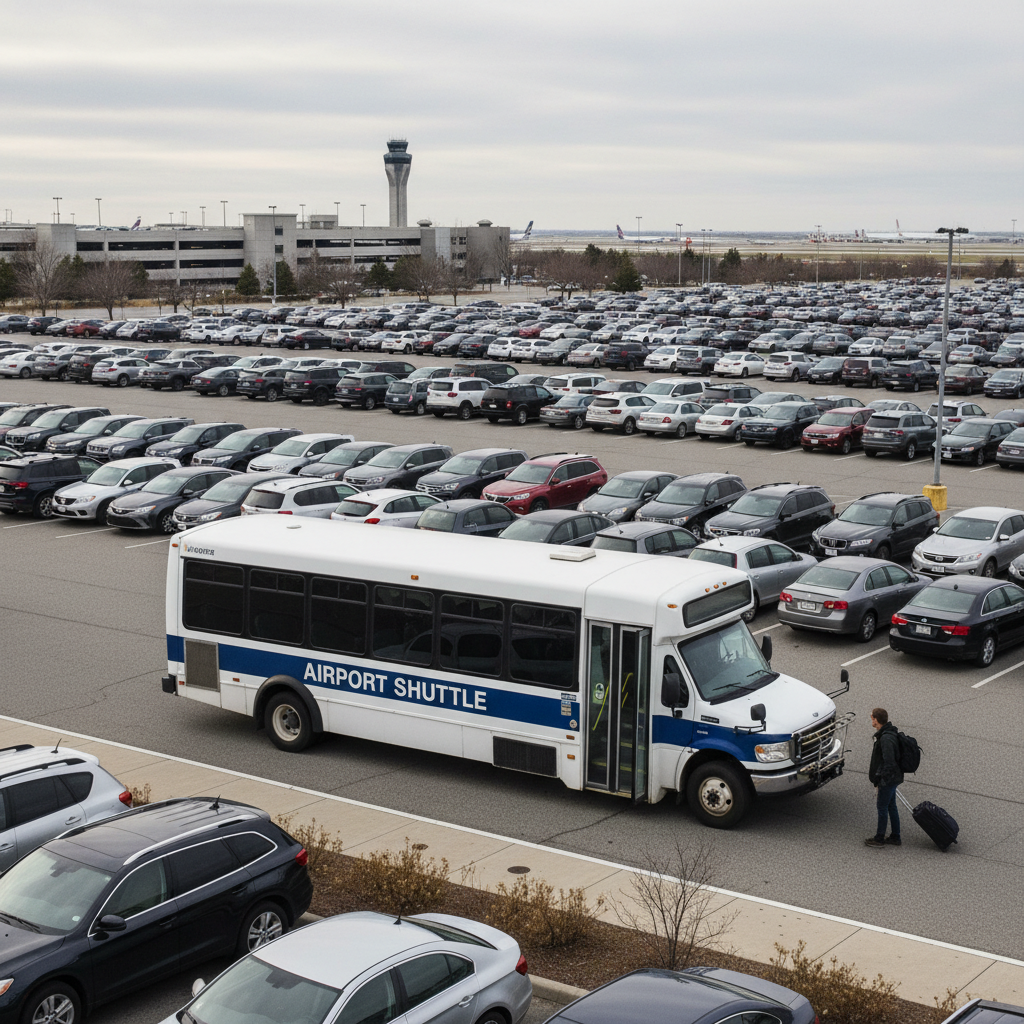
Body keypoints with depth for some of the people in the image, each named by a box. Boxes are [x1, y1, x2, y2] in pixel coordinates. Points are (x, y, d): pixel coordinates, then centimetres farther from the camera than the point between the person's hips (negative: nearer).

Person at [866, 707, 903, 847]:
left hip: (888, 779, -10)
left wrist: (880, 780, -20)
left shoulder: (886, 738, -24)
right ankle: (895, 837, 23)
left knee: (882, 807, 1)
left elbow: (889, 762, -27)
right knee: (891, 806, 16)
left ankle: (879, 838, 11)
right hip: (893, 778, 10)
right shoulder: (890, 733, 8)